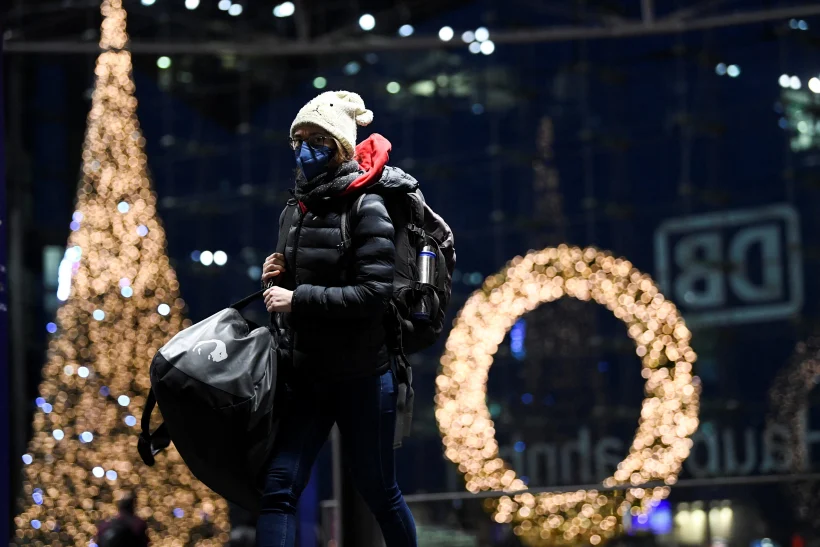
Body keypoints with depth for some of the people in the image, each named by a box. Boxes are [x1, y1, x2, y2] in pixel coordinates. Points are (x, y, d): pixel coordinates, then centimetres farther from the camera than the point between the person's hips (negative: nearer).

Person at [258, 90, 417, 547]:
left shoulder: (366, 208, -12)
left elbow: (374, 294, -20)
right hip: (306, 374, 6)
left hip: (362, 376, -6)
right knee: (279, 486, -6)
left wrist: (298, 300, -20)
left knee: (378, 491, 8)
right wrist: (277, 278, -1)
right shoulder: (295, 211, 9)